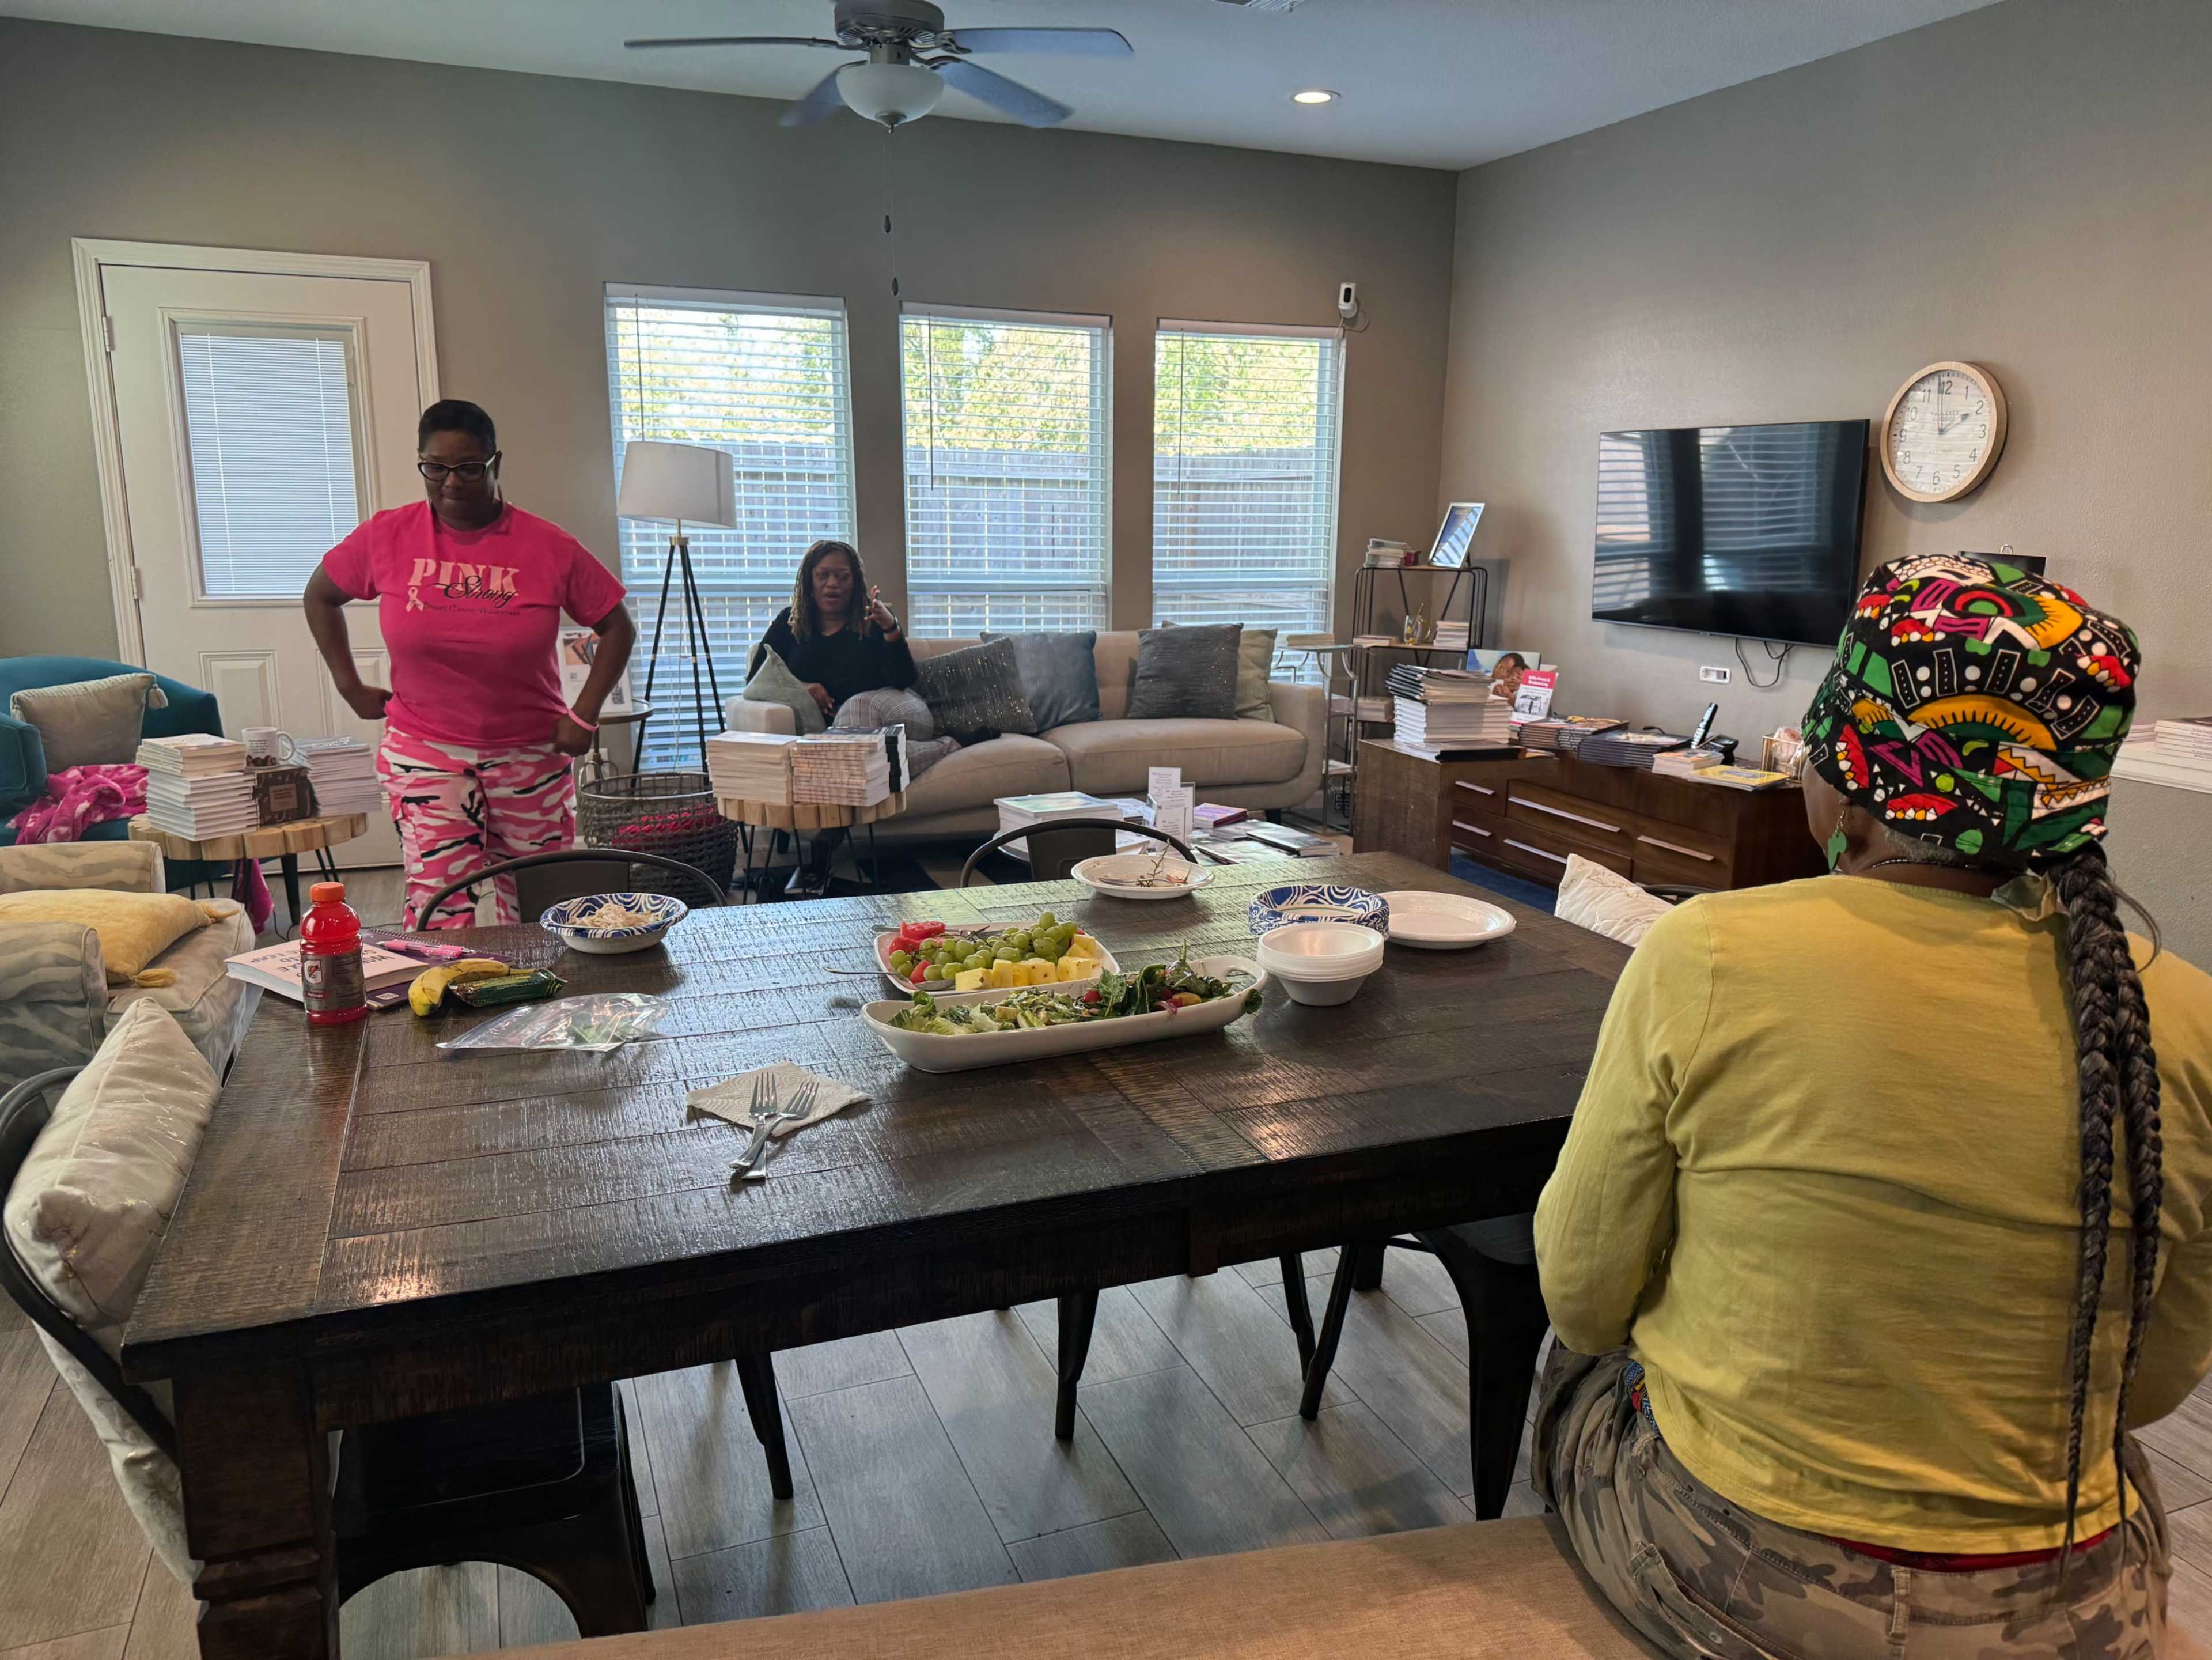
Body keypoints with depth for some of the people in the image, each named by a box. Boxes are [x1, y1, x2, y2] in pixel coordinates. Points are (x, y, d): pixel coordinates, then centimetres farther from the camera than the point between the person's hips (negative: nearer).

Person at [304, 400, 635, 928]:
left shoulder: (548, 546, -6)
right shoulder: (387, 536, -2)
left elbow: (619, 626, 1)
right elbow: (320, 596, 14)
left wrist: (584, 715, -6)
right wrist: (350, 687, 7)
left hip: (531, 754, 0)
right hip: (424, 754, 0)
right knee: (441, 914, -7)